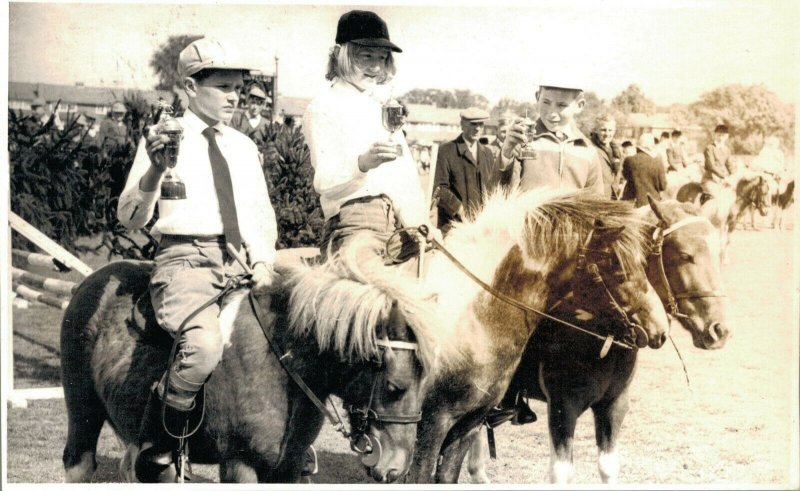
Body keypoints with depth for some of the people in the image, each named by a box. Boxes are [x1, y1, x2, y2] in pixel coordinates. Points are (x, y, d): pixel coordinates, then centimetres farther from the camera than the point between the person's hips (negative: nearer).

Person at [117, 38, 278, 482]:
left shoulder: (244, 146, 19)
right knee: (204, 346, -32)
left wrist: (263, 261, 4)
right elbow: (130, 218, -1)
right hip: (185, 260, -6)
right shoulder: (164, 140, 4)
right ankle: (154, 457, -15)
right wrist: (155, 169, -19)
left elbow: (262, 213, 23)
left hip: (240, 263, 7)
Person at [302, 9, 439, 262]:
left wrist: (425, 227, 17)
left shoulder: (381, 105, 25)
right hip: (357, 224, -7)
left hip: (401, 226, 7)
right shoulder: (323, 108, 2)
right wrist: (362, 163, -31)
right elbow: (323, 182, -11)